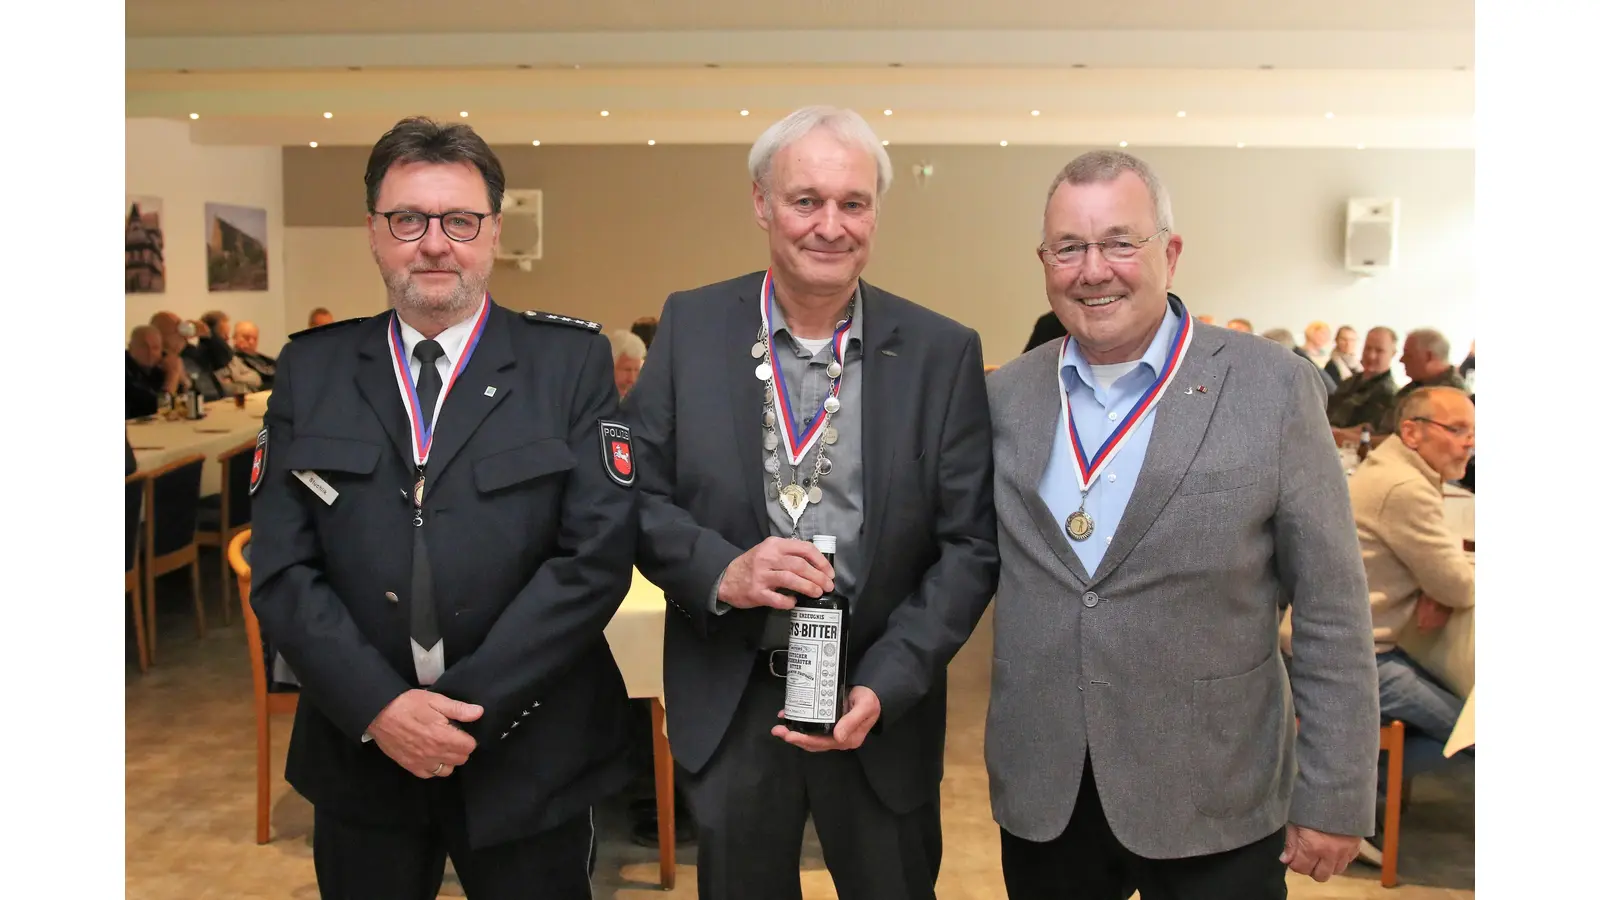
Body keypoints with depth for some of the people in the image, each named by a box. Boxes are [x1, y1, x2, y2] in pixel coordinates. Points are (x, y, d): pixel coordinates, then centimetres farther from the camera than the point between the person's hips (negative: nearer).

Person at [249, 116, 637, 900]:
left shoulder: (573, 361, -5)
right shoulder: (310, 370, 2)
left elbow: (598, 552, -11)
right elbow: (280, 567, -1)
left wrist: (468, 706, -15)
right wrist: (379, 706, -13)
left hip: (528, 755, -1)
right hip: (359, 748, 2)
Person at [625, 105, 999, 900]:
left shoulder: (944, 352, -5)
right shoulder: (690, 326, -3)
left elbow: (971, 544, -6)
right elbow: (636, 492, -2)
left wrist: (884, 686, -16)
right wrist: (720, 570, -20)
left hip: (883, 706, 0)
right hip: (727, 707, 1)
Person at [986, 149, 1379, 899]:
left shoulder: (1273, 388, -8)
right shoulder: (1004, 396, 1)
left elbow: (1333, 615, -6)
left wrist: (1335, 800, -5)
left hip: (1213, 809, -2)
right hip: (1039, 800, 3)